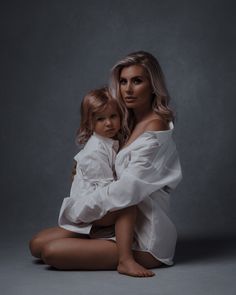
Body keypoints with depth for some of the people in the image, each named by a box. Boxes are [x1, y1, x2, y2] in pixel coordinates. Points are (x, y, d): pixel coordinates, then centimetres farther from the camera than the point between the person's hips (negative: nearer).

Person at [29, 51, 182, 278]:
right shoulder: (133, 124, 11)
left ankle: (126, 259, -2)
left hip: (143, 240, -9)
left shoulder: (155, 127, -18)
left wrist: (74, 210, -12)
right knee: (37, 244, 5)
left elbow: (126, 190, -24)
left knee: (51, 252, -20)